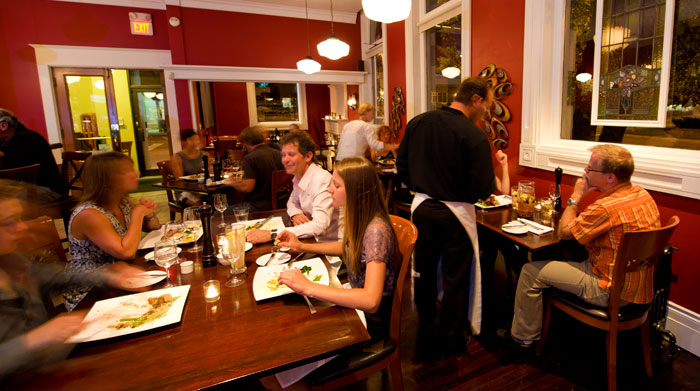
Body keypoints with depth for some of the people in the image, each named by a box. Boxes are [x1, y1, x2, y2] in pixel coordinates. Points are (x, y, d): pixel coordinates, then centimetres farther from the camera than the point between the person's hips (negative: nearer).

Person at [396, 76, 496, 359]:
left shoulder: (417, 123, -1)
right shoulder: (474, 136, -17)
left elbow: (402, 166, 6)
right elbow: (482, 189, -17)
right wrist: (495, 183, 5)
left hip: (421, 208, 5)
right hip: (455, 213, -5)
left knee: (424, 273, 19)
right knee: (455, 279, 13)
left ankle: (426, 338, 36)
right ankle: (451, 340, 31)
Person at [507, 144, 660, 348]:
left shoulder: (606, 208, -30)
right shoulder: (643, 195, 1)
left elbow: (564, 232, -15)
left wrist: (576, 197, -6)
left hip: (611, 292, -10)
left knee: (531, 271, -4)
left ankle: (522, 336, 14)